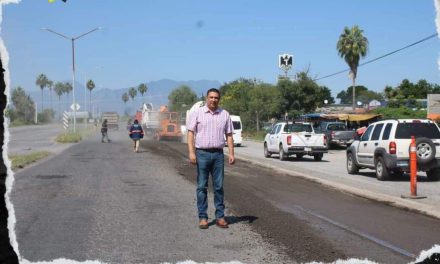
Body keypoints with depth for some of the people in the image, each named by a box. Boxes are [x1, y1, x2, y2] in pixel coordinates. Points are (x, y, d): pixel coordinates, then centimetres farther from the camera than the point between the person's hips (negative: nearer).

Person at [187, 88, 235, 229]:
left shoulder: (225, 114, 9)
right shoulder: (197, 113, 1)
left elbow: (229, 135, 10)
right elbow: (191, 133, -2)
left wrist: (231, 153, 0)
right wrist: (191, 152, -12)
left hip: (218, 154, 2)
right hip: (202, 154, -2)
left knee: (219, 186, 5)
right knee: (202, 187, 1)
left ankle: (220, 216, 10)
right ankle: (202, 217, 6)